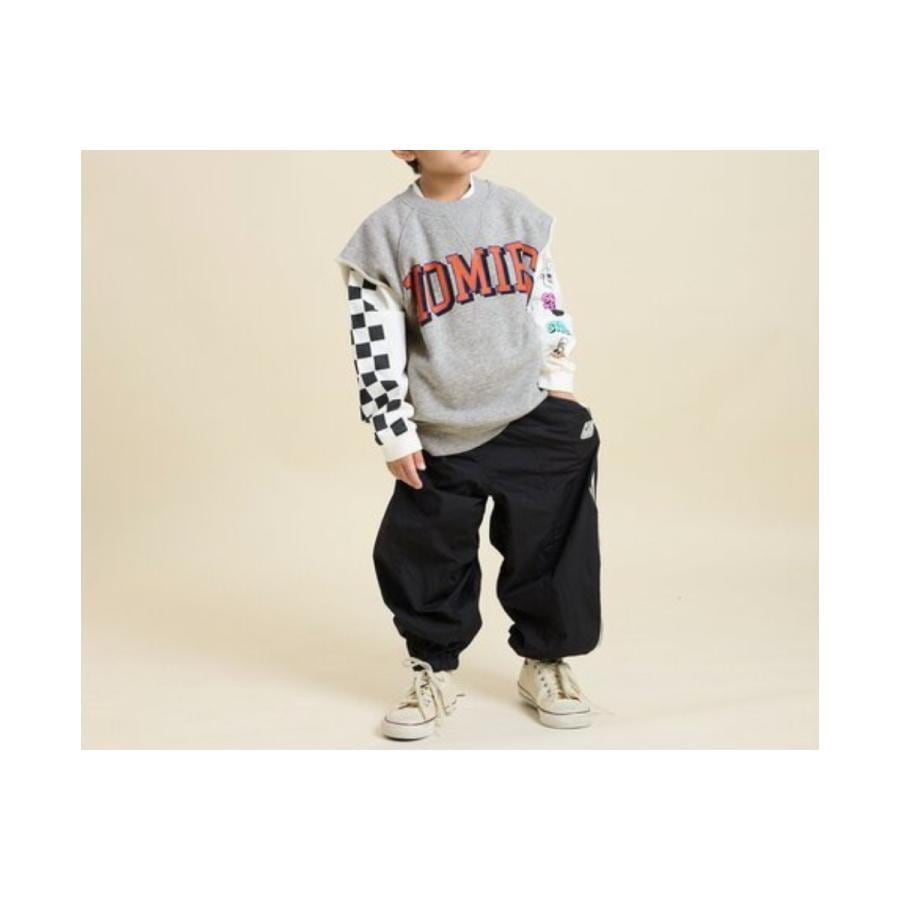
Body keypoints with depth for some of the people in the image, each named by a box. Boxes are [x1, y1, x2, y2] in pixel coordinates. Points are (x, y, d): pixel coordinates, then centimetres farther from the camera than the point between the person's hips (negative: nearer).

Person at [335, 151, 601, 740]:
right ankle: (436, 671, 26)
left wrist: (560, 377, 9)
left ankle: (547, 661, 28)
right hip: (441, 437, -2)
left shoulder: (516, 212, 4)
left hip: (532, 417, 2)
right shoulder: (386, 235, -7)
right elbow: (375, 347, -6)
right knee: (424, 556, 4)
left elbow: (549, 300, 13)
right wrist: (395, 434, -6)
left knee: (551, 545, 7)